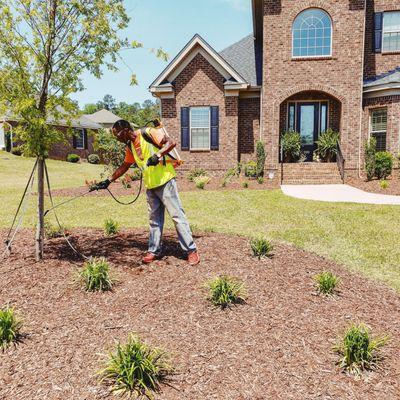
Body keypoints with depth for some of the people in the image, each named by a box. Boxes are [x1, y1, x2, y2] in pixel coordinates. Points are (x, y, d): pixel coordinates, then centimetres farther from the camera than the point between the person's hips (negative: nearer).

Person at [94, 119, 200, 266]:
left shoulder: (148, 133, -11)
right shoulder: (130, 146, 13)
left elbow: (171, 142, -17)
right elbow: (124, 166, 22)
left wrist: (158, 155, -31)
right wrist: (108, 181, 19)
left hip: (165, 181, -8)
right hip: (150, 185, 8)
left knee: (177, 214, -6)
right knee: (154, 219, 12)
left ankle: (191, 250, 0)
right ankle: (155, 250, 21)